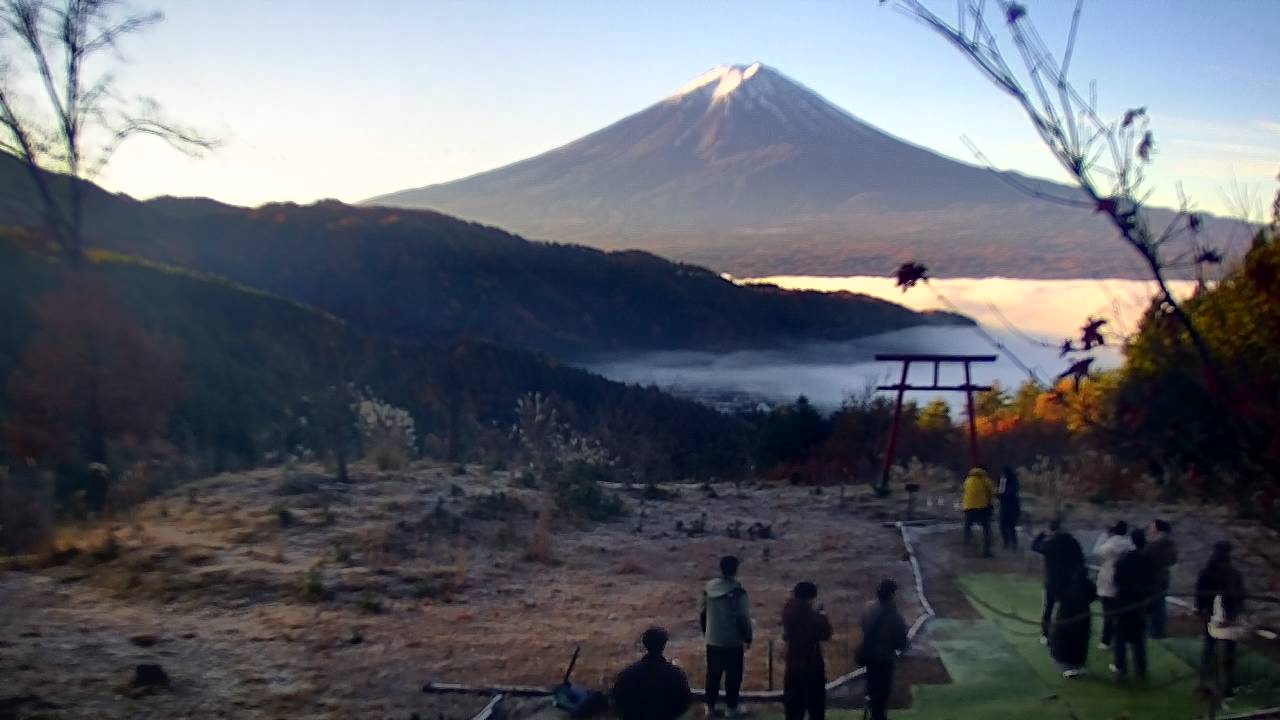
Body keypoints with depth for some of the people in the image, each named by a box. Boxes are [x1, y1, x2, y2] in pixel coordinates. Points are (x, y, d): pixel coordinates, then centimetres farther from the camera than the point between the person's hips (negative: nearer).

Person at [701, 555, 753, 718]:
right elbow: (744, 618, -15)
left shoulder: (709, 588, -2)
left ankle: (710, 706, 21)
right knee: (733, 676, 9)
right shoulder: (738, 592, -19)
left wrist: (706, 632, 21)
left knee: (713, 674, 15)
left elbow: (704, 613, 8)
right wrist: (747, 638, -3)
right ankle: (732, 708, 16)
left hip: (713, 641, 5)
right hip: (733, 642, -5)